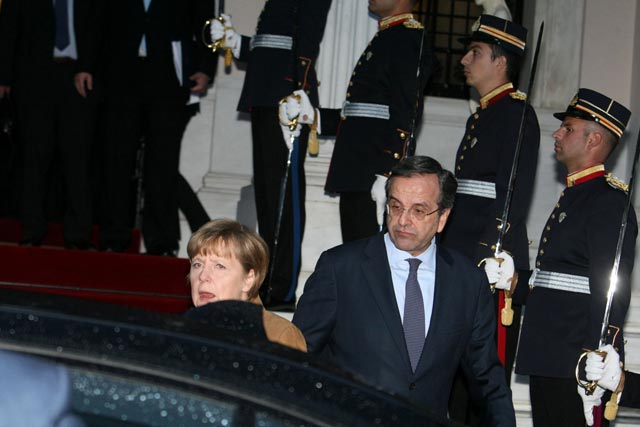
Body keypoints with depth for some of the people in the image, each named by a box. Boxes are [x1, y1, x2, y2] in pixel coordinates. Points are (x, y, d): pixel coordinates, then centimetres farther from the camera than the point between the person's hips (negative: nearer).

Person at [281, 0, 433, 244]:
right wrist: (312, 116, 11)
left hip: (376, 179, -10)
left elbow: (405, 117, -17)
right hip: (355, 178, 10)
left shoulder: (410, 39, -8)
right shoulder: (385, 39, 23)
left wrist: (386, 177, -23)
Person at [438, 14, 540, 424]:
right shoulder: (482, 115, 19)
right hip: (461, 260, 9)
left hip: (493, 266, -9)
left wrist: (492, 256, -22)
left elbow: (515, 193, -17)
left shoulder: (517, 114, -9)